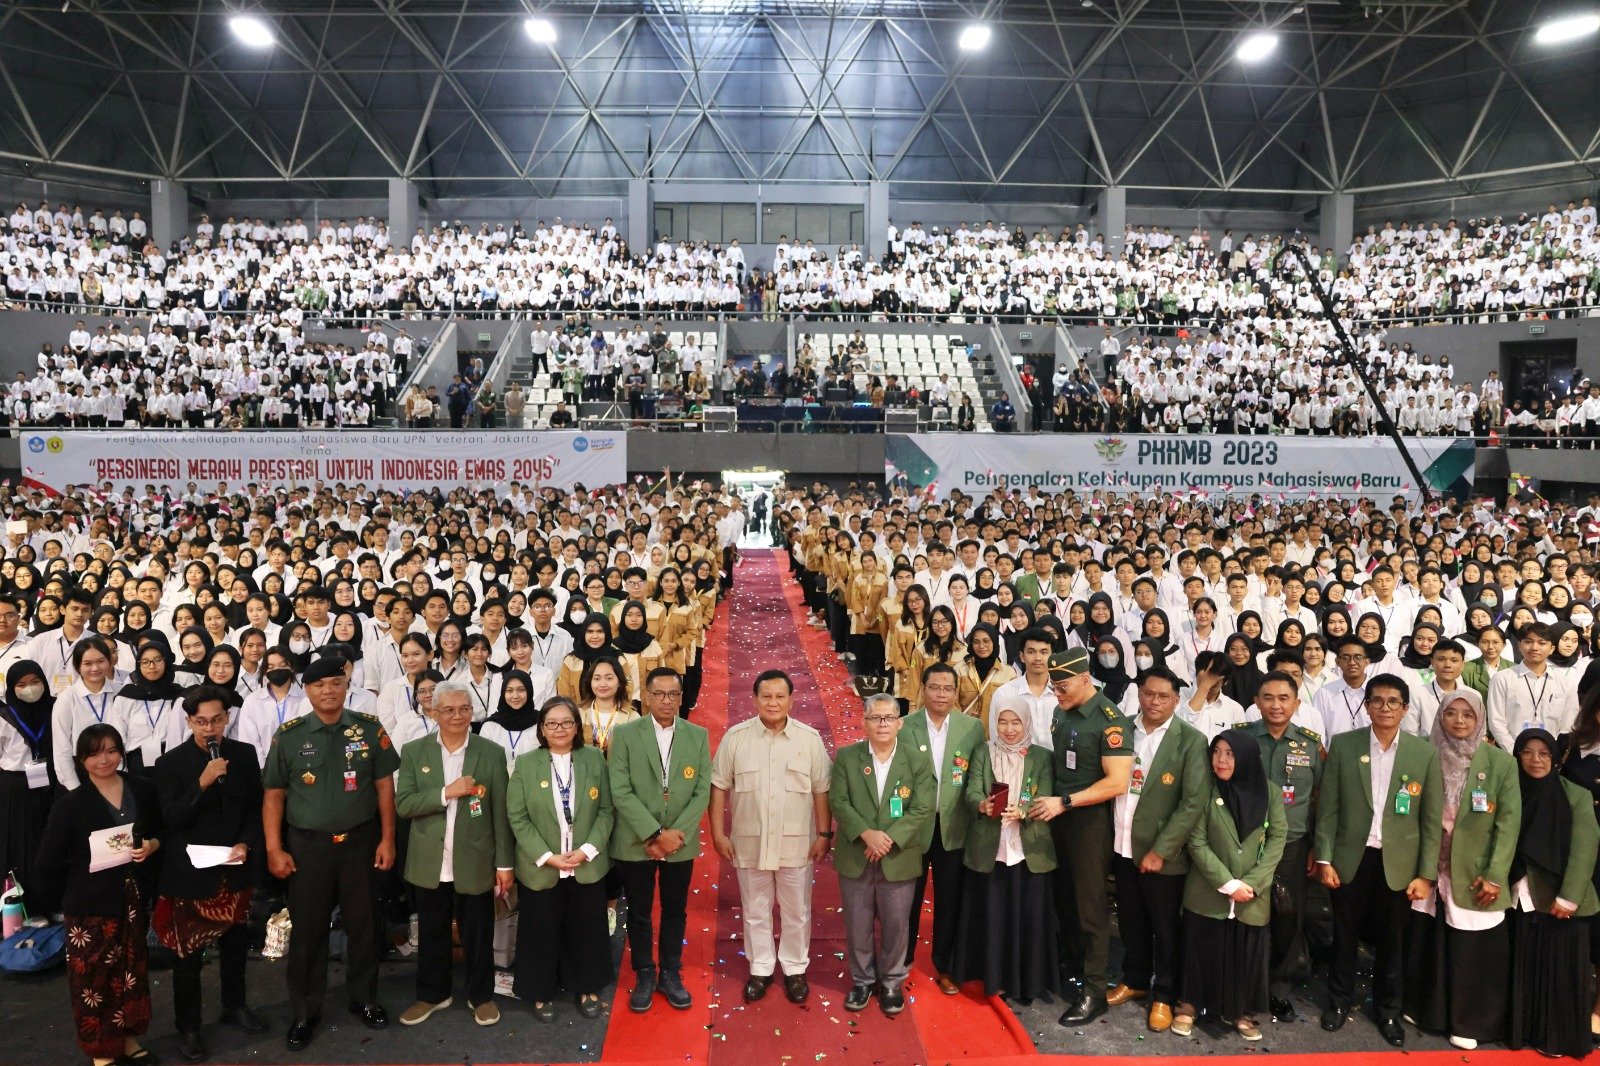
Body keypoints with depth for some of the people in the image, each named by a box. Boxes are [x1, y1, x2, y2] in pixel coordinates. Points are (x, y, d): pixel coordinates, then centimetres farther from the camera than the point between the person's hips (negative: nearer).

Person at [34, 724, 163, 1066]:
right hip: (90, 904, -4)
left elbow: (162, 829, 12)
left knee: (132, 970, 15)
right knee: (94, 977, 4)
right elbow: (48, 862, -7)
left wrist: (152, 845, -9)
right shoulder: (70, 805, -11)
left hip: (134, 897, 4)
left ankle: (127, 1038, 34)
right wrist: (64, 902, -6)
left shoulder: (143, 790, -1)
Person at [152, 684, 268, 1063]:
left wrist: (246, 844, -12)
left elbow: (256, 807, 4)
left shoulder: (245, 754, -1)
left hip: (235, 869, 3)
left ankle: (235, 1005, 39)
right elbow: (171, 819, -15)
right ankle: (188, 1026, 22)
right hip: (191, 872, -3)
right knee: (188, 953, 5)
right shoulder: (169, 763, -9)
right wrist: (202, 783, -29)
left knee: (235, 943, 19)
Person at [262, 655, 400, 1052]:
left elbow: (384, 785, 1)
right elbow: (274, 795, 1)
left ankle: (363, 998, 30)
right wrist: (274, 850, -4)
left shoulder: (370, 729, -2)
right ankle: (305, 1012, 25)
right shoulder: (289, 735, -3)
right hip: (307, 846, 0)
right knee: (307, 929, 9)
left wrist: (387, 839, -2)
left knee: (363, 924, 12)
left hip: (360, 843, 1)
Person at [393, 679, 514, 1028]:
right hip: (429, 865, 2)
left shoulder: (492, 753, -4)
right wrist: (447, 793, -21)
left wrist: (504, 863, -4)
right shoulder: (414, 751, -1)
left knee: (478, 935, 10)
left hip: (475, 864, -1)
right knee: (431, 934, 16)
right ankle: (432, 994, 35)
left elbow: (501, 812, -3)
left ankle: (481, 996, 29)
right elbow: (403, 805, -8)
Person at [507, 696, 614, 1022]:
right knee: (541, 932, 11)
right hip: (540, 868, -1)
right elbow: (518, 818, -7)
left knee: (586, 930, 13)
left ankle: (587, 989, 33)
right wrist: (547, 857, -14)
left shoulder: (594, 759, -3)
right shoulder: (525, 764, -6)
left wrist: (588, 849, -13)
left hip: (587, 866, 1)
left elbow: (606, 810, -1)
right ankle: (542, 993, 31)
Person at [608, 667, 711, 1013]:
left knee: (675, 911, 13)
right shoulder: (625, 734, -7)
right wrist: (655, 834, -17)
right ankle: (644, 975, 28)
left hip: (681, 842, 2)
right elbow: (621, 792, -12)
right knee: (638, 913, 12)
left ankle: (670, 974, 30)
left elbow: (702, 792, -3)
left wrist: (674, 834, -13)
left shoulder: (698, 736, -1)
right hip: (635, 842, -1)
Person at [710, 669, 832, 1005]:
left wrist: (825, 834, -3)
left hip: (796, 842, 0)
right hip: (749, 842, 0)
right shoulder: (736, 737, -6)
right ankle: (760, 969, 31)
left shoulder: (810, 738, -5)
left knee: (796, 911, 13)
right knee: (755, 911, 14)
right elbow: (719, 786, -2)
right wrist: (718, 833, -4)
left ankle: (795, 969, 31)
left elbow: (821, 790, -1)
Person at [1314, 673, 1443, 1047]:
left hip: (1397, 864, 0)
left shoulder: (1425, 754, -3)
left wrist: (1426, 874, -4)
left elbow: (1432, 819, -1)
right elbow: (1328, 808, -1)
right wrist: (1325, 859, -5)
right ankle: (1340, 1000, 33)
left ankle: (1388, 1009, 33)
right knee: (1345, 936, 13)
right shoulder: (1342, 746, -4)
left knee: (1391, 941, 14)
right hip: (1350, 860, 0)